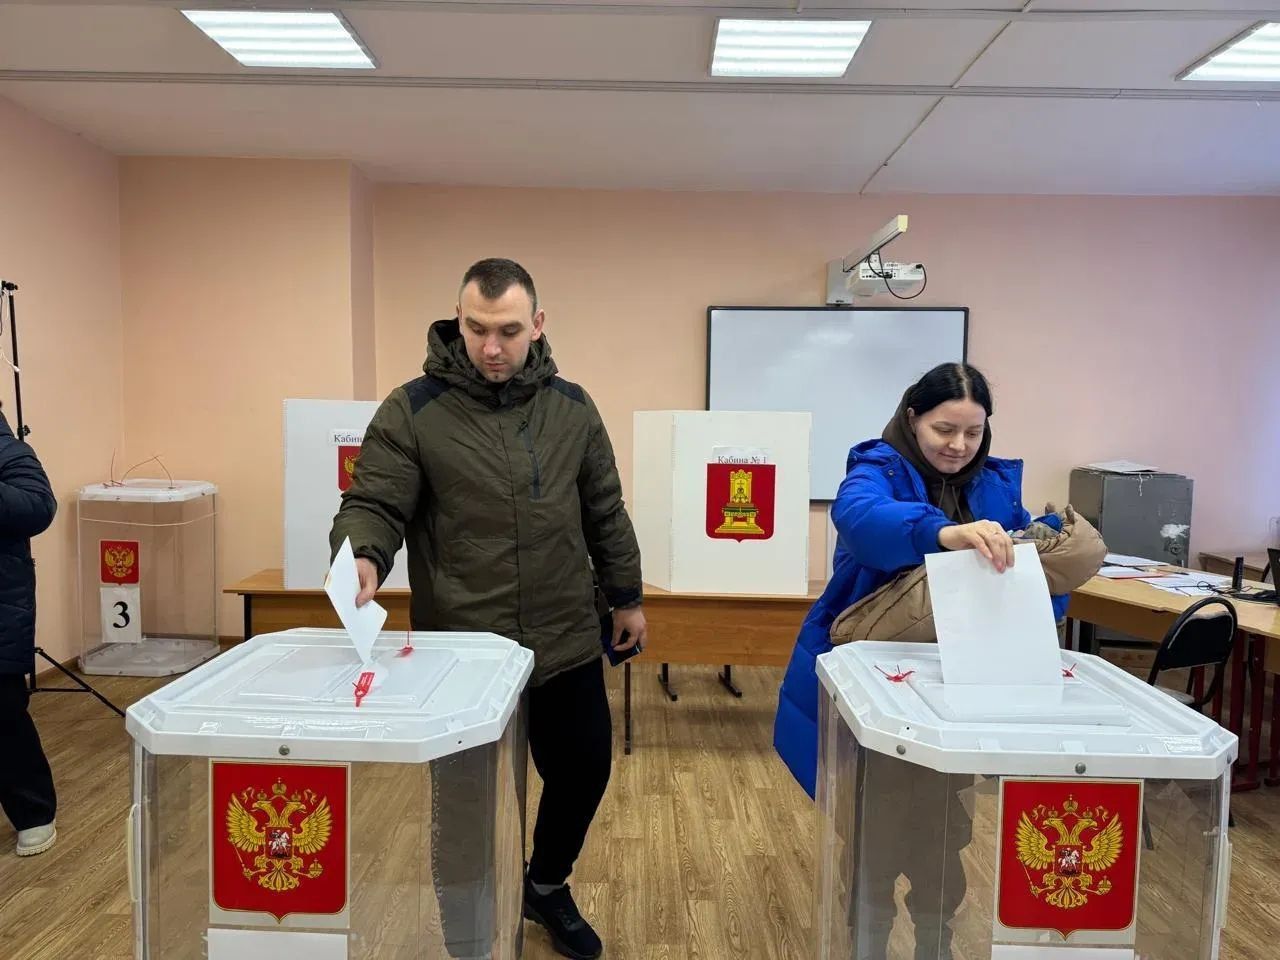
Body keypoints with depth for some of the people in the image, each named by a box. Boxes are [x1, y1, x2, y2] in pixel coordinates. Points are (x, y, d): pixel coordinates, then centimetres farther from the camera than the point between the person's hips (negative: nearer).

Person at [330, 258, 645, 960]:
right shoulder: (412, 409, -8)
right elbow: (373, 505, -10)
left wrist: (626, 596, 14)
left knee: (583, 771, 17)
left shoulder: (571, 407, 4)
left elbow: (604, 513, 11)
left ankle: (546, 887, 49)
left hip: (566, 642, 4)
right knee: (464, 806, 11)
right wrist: (363, 556, -32)